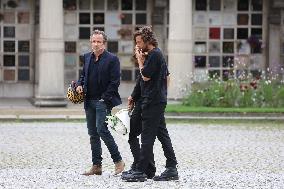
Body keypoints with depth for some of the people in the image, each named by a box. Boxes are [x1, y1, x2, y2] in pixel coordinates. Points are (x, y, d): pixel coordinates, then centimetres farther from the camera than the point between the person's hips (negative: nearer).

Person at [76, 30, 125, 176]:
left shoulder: (112, 59, -7)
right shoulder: (87, 57, 13)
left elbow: (115, 82, -9)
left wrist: (105, 98, -14)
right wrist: (80, 84, 4)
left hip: (103, 101, -7)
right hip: (89, 101, 7)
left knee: (101, 129, -16)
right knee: (93, 133, 7)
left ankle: (118, 161, -4)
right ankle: (96, 166, 12)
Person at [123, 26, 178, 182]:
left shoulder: (154, 55, -14)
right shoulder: (158, 54, 17)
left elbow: (145, 76, -16)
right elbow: (166, 77, 23)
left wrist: (140, 60, -6)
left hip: (152, 102, -10)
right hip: (159, 100, 10)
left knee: (147, 137, -8)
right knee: (162, 134, 10)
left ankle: (141, 172, -7)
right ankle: (172, 169, 11)